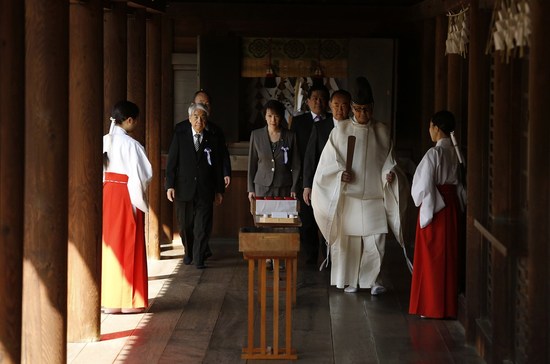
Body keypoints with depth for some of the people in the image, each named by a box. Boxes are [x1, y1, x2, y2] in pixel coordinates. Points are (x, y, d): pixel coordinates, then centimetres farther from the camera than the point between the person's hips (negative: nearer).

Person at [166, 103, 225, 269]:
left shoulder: (213, 140, 5)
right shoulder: (179, 136, 2)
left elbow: (218, 166, 7)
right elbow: (171, 162, 1)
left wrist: (219, 190, 6)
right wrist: (170, 185, -7)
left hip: (205, 191, 0)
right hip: (184, 189, 0)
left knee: (203, 226, -4)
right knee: (185, 225, 10)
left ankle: (199, 259, 2)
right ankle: (188, 253, 30)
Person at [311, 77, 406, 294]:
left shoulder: (382, 131, 6)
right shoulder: (341, 130, 1)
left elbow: (389, 160, 11)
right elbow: (329, 160, 2)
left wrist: (390, 173, -10)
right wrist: (340, 173, -16)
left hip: (373, 195, 1)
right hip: (347, 194, -1)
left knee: (376, 239, -6)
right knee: (348, 238, 2)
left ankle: (371, 279, 5)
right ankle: (349, 280, 13)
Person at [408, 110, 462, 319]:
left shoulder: (434, 154, -16)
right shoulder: (455, 153, 4)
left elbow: (424, 185, -14)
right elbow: (458, 182, 8)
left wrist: (419, 199, 3)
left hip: (434, 207, -7)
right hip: (451, 206, 7)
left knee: (432, 257, 1)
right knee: (448, 255, 13)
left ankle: (432, 307, 5)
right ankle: (448, 304, 19)